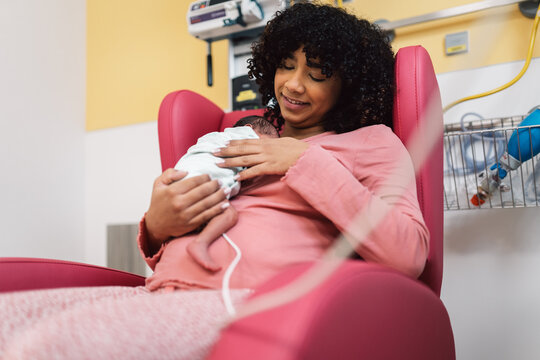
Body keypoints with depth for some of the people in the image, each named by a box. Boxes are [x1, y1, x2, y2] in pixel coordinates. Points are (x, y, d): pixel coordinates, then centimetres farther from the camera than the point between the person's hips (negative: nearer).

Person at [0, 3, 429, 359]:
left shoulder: (370, 140, 17)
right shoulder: (241, 141, 31)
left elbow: (409, 255, -3)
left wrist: (307, 162, -3)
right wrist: (156, 228, 4)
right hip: (163, 294, 6)